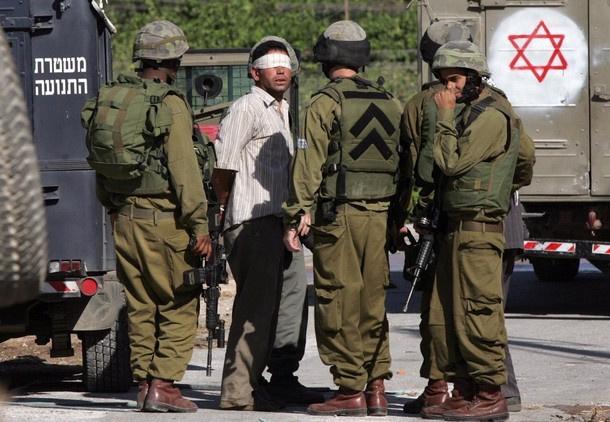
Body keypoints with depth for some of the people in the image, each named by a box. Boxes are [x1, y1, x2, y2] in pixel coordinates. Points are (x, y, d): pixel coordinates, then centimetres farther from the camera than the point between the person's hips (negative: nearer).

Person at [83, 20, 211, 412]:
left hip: (123, 217, 6)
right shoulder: (171, 105, -13)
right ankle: (163, 384, -5)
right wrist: (200, 226, -13)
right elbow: (185, 172, -15)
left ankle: (144, 383, 13)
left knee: (140, 305, 13)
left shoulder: (109, 100, 8)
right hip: (163, 218, -6)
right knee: (179, 305, 1)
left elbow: (98, 160, 13)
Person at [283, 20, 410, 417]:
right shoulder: (390, 104, 12)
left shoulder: (326, 103, -6)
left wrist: (298, 214, -10)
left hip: (338, 215, -6)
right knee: (373, 302, 12)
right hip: (380, 216, 6)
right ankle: (376, 387, 12)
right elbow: (406, 162, 13)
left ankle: (350, 389, -2)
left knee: (340, 304, -2)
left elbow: (309, 163, -11)